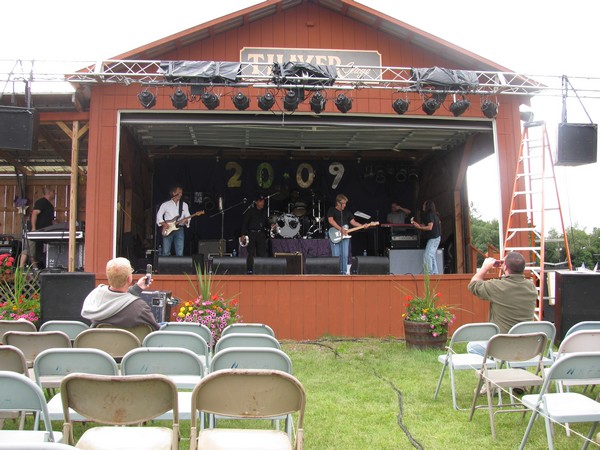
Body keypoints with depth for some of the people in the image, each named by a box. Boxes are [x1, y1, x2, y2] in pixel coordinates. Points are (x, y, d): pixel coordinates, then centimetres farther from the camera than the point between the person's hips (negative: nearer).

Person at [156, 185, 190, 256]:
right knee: (165, 253, -3)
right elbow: (159, 216, 5)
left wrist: (185, 221, -11)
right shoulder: (165, 204, 6)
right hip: (168, 230, -1)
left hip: (179, 229, 1)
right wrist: (164, 224, -8)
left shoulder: (184, 205, 12)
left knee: (180, 253, -6)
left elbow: (188, 217, 10)